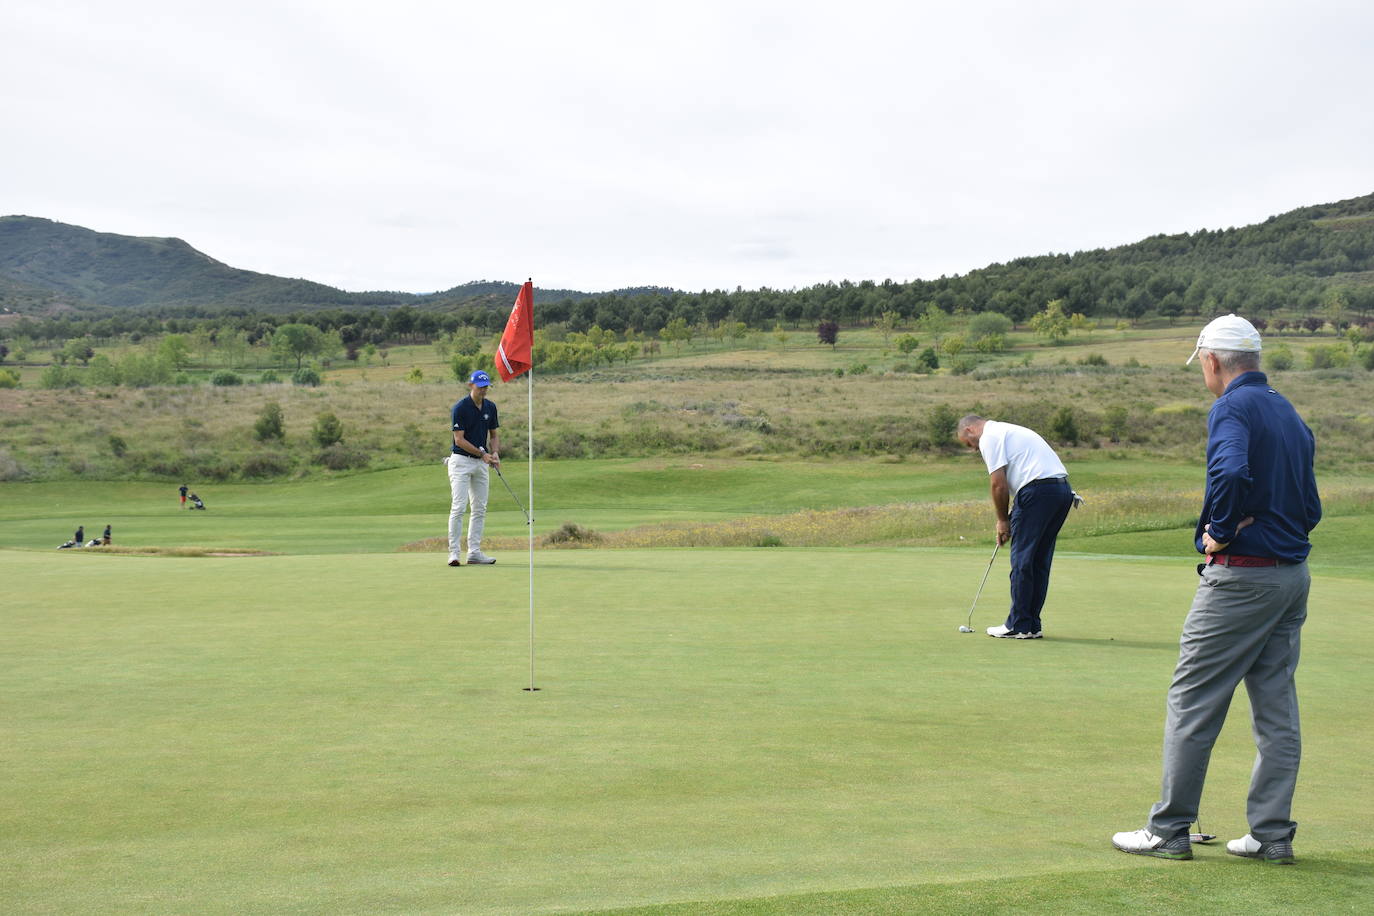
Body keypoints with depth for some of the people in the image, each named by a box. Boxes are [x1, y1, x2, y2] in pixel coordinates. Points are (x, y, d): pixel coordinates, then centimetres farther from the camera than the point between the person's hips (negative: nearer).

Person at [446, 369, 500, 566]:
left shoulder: (490, 407, 7)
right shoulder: (460, 408, -13)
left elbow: (494, 434, 14)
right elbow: (459, 440, -15)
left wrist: (495, 453, -4)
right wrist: (483, 454, -17)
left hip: (481, 463, 7)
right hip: (461, 461, -6)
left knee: (480, 509, 6)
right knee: (458, 507, -11)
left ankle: (474, 552, 11)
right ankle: (453, 552, -7)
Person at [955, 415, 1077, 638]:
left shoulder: (989, 437, 0)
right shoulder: (1011, 431, 29)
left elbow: (998, 484, -6)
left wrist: (1002, 520, 5)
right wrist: (1011, 518, 22)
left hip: (1038, 490, -9)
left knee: (1022, 560, -1)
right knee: (1040, 562, 13)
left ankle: (1019, 626, 3)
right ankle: (1032, 625, 17)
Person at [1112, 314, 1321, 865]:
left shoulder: (1233, 407, -12)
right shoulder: (1289, 413, 16)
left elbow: (1231, 473, -31)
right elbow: (1310, 507, 17)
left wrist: (1220, 533, -17)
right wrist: (1262, 527, 8)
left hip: (1241, 576, -9)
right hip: (1294, 575, 9)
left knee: (1192, 701, -1)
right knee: (1277, 708, 10)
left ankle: (1169, 830, 5)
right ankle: (1273, 834, 15)